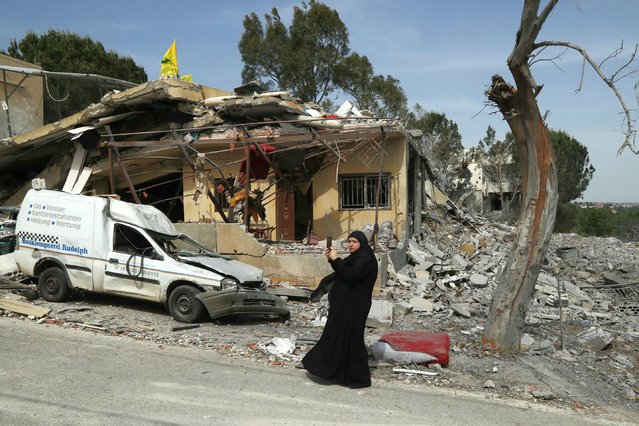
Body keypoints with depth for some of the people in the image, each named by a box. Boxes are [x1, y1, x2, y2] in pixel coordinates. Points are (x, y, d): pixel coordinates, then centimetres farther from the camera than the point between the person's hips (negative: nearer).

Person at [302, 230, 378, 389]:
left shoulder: (365, 259, -17)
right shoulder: (356, 257, 12)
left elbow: (350, 276, -27)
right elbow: (343, 273, 16)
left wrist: (336, 259, -19)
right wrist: (332, 260, 2)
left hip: (354, 306, -10)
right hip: (346, 304, 10)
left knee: (351, 338, -3)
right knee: (337, 335, 17)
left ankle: (359, 377, 10)